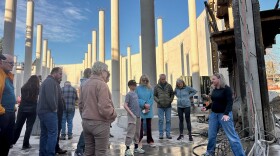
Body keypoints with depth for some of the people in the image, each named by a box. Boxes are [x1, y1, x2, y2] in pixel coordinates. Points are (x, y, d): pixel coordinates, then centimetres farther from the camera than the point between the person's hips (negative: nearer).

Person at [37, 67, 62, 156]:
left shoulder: (47, 81, 21)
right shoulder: (51, 81, -12)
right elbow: (50, 97, -24)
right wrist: (54, 108, -12)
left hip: (42, 110, 11)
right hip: (49, 111, -11)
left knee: (44, 134, 14)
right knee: (53, 133, -8)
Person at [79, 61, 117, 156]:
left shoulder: (85, 84, 9)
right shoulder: (101, 84, -17)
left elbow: (81, 104, 16)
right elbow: (104, 108, -24)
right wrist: (114, 114, -6)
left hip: (86, 122, 8)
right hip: (99, 123, -8)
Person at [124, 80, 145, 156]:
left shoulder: (136, 94, 14)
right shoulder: (128, 94, -8)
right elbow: (125, 106, -13)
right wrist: (131, 114, -18)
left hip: (138, 116, 8)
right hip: (132, 116, -8)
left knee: (137, 132, 14)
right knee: (130, 132, -5)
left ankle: (136, 147, 26)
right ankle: (127, 149, 5)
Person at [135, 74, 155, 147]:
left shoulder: (149, 88, 4)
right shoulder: (137, 88, -2)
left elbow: (152, 98, 1)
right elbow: (137, 99, -6)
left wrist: (148, 105, -14)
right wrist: (144, 104, -16)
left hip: (149, 110, 2)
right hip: (140, 110, -2)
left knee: (149, 126, 12)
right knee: (140, 126, 3)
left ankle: (150, 141, 23)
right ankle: (139, 141, 16)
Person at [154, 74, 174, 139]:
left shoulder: (169, 86, 5)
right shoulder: (156, 87, 1)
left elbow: (172, 94, 11)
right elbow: (154, 95, 4)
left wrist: (170, 100, -3)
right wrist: (158, 101, -9)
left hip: (168, 106, 2)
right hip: (160, 106, -1)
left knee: (168, 120, 6)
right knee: (161, 120, 2)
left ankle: (168, 134, 16)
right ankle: (161, 134, 12)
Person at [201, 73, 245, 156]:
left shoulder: (226, 89, -10)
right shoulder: (214, 90, 10)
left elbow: (230, 102, -17)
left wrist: (226, 114, -27)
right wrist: (206, 107, 12)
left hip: (224, 114, -6)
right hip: (213, 114, 7)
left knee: (231, 136, -5)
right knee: (211, 134, 11)